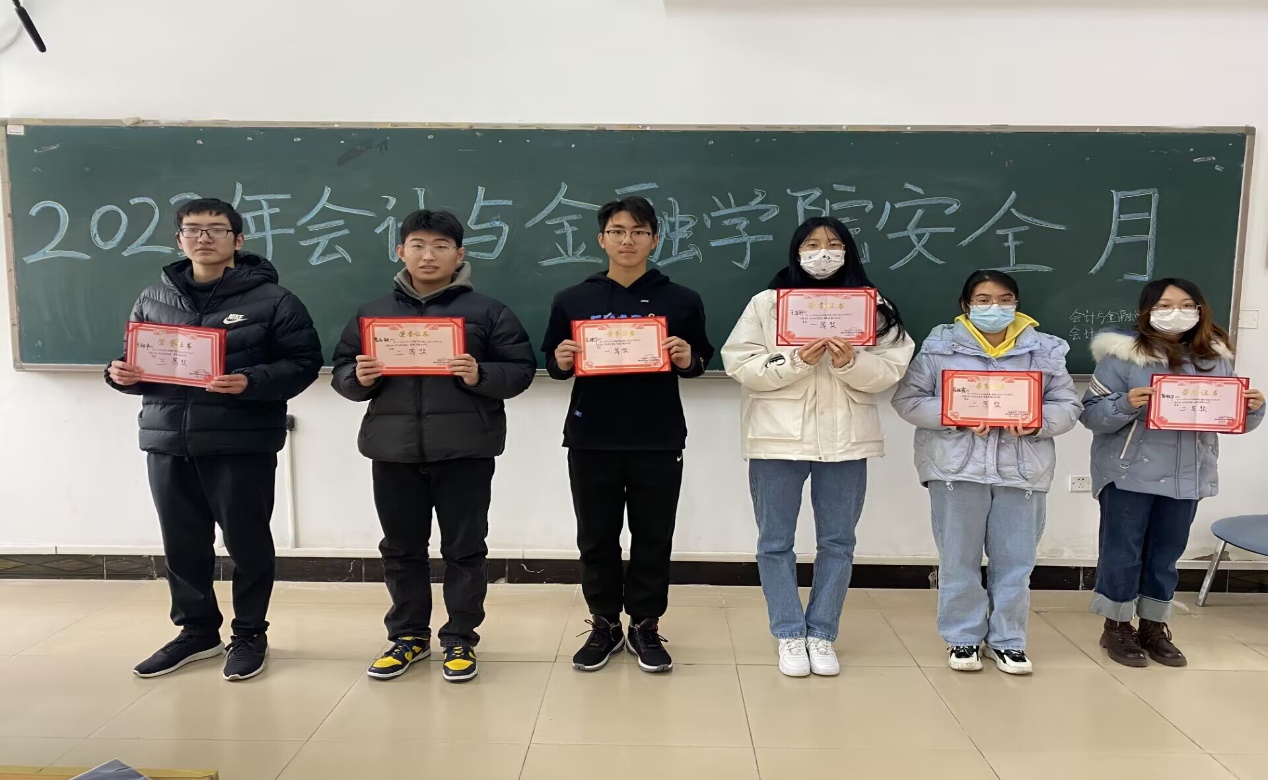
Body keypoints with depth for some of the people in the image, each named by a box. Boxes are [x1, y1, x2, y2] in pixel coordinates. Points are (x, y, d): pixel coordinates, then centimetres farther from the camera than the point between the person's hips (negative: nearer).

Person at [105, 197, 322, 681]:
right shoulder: (153, 300, 13)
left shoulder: (272, 299, -4)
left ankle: (250, 634, 21)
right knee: (182, 543, 13)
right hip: (167, 440, 5)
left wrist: (251, 382, -22)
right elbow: (134, 361, 20)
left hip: (242, 442, -5)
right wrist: (121, 374, -3)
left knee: (247, 541, 5)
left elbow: (304, 363, -8)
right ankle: (197, 630, 31)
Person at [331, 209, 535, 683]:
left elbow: (521, 369, -2)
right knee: (401, 548, 13)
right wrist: (359, 378, -10)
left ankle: (460, 639, 20)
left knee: (464, 548, 5)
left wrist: (481, 376, -20)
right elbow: (340, 373, 12)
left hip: (464, 450, -3)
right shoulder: (373, 313, 10)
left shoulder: (486, 311, 1)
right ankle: (409, 635, 29)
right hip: (393, 449, 3)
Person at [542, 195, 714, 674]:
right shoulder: (572, 301, 5)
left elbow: (700, 363, 9)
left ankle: (646, 626, 22)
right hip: (591, 440, 1)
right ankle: (604, 625, 24)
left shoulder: (681, 302, 4)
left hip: (658, 441, 0)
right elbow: (553, 366, 10)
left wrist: (688, 360, -12)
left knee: (653, 538, 7)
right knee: (596, 538, 9)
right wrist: (561, 361, -11)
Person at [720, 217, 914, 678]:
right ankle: (790, 635, 20)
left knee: (837, 542, 9)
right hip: (779, 439, -1)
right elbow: (741, 366, -6)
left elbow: (889, 372, 0)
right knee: (776, 542, 5)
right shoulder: (766, 303, 1)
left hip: (846, 440, 2)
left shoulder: (872, 307, 6)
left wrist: (851, 362, -19)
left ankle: (822, 635, 23)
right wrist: (796, 362, -18)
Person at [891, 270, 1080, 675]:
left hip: (1021, 470, 2)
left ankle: (1007, 639, 25)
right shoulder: (940, 347, -1)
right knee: (959, 559, 7)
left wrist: (1036, 422, -14)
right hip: (958, 467, -2)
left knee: (1015, 561, 9)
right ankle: (963, 637, 22)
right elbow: (908, 399, -4)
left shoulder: (1045, 350, 7)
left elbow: (1068, 406, 7)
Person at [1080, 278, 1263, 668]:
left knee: (1166, 554, 14)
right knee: (1123, 552, 4)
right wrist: (1126, 405, -28)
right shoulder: (1123, 354, -9)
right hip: (1129, 474, -4)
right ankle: (1116, 628, 19)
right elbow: (1091, 414, -11)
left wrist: (1254, 408, -8)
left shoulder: (1215, 358, 6)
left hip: (1187, 476, 4)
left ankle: (1154, 627, 29)